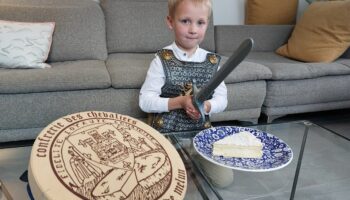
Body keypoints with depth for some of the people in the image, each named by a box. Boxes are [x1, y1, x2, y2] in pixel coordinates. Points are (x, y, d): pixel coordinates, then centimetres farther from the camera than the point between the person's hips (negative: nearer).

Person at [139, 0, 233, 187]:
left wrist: (207, 106, -19)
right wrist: (180, 102, -25)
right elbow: (145, 101, -13)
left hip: (200, 132, 3)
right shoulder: (162, 60, -11)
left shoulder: (212, 61, -1)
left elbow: (222, 99, 3)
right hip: (165, 134, -3)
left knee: (225, 179, 0)